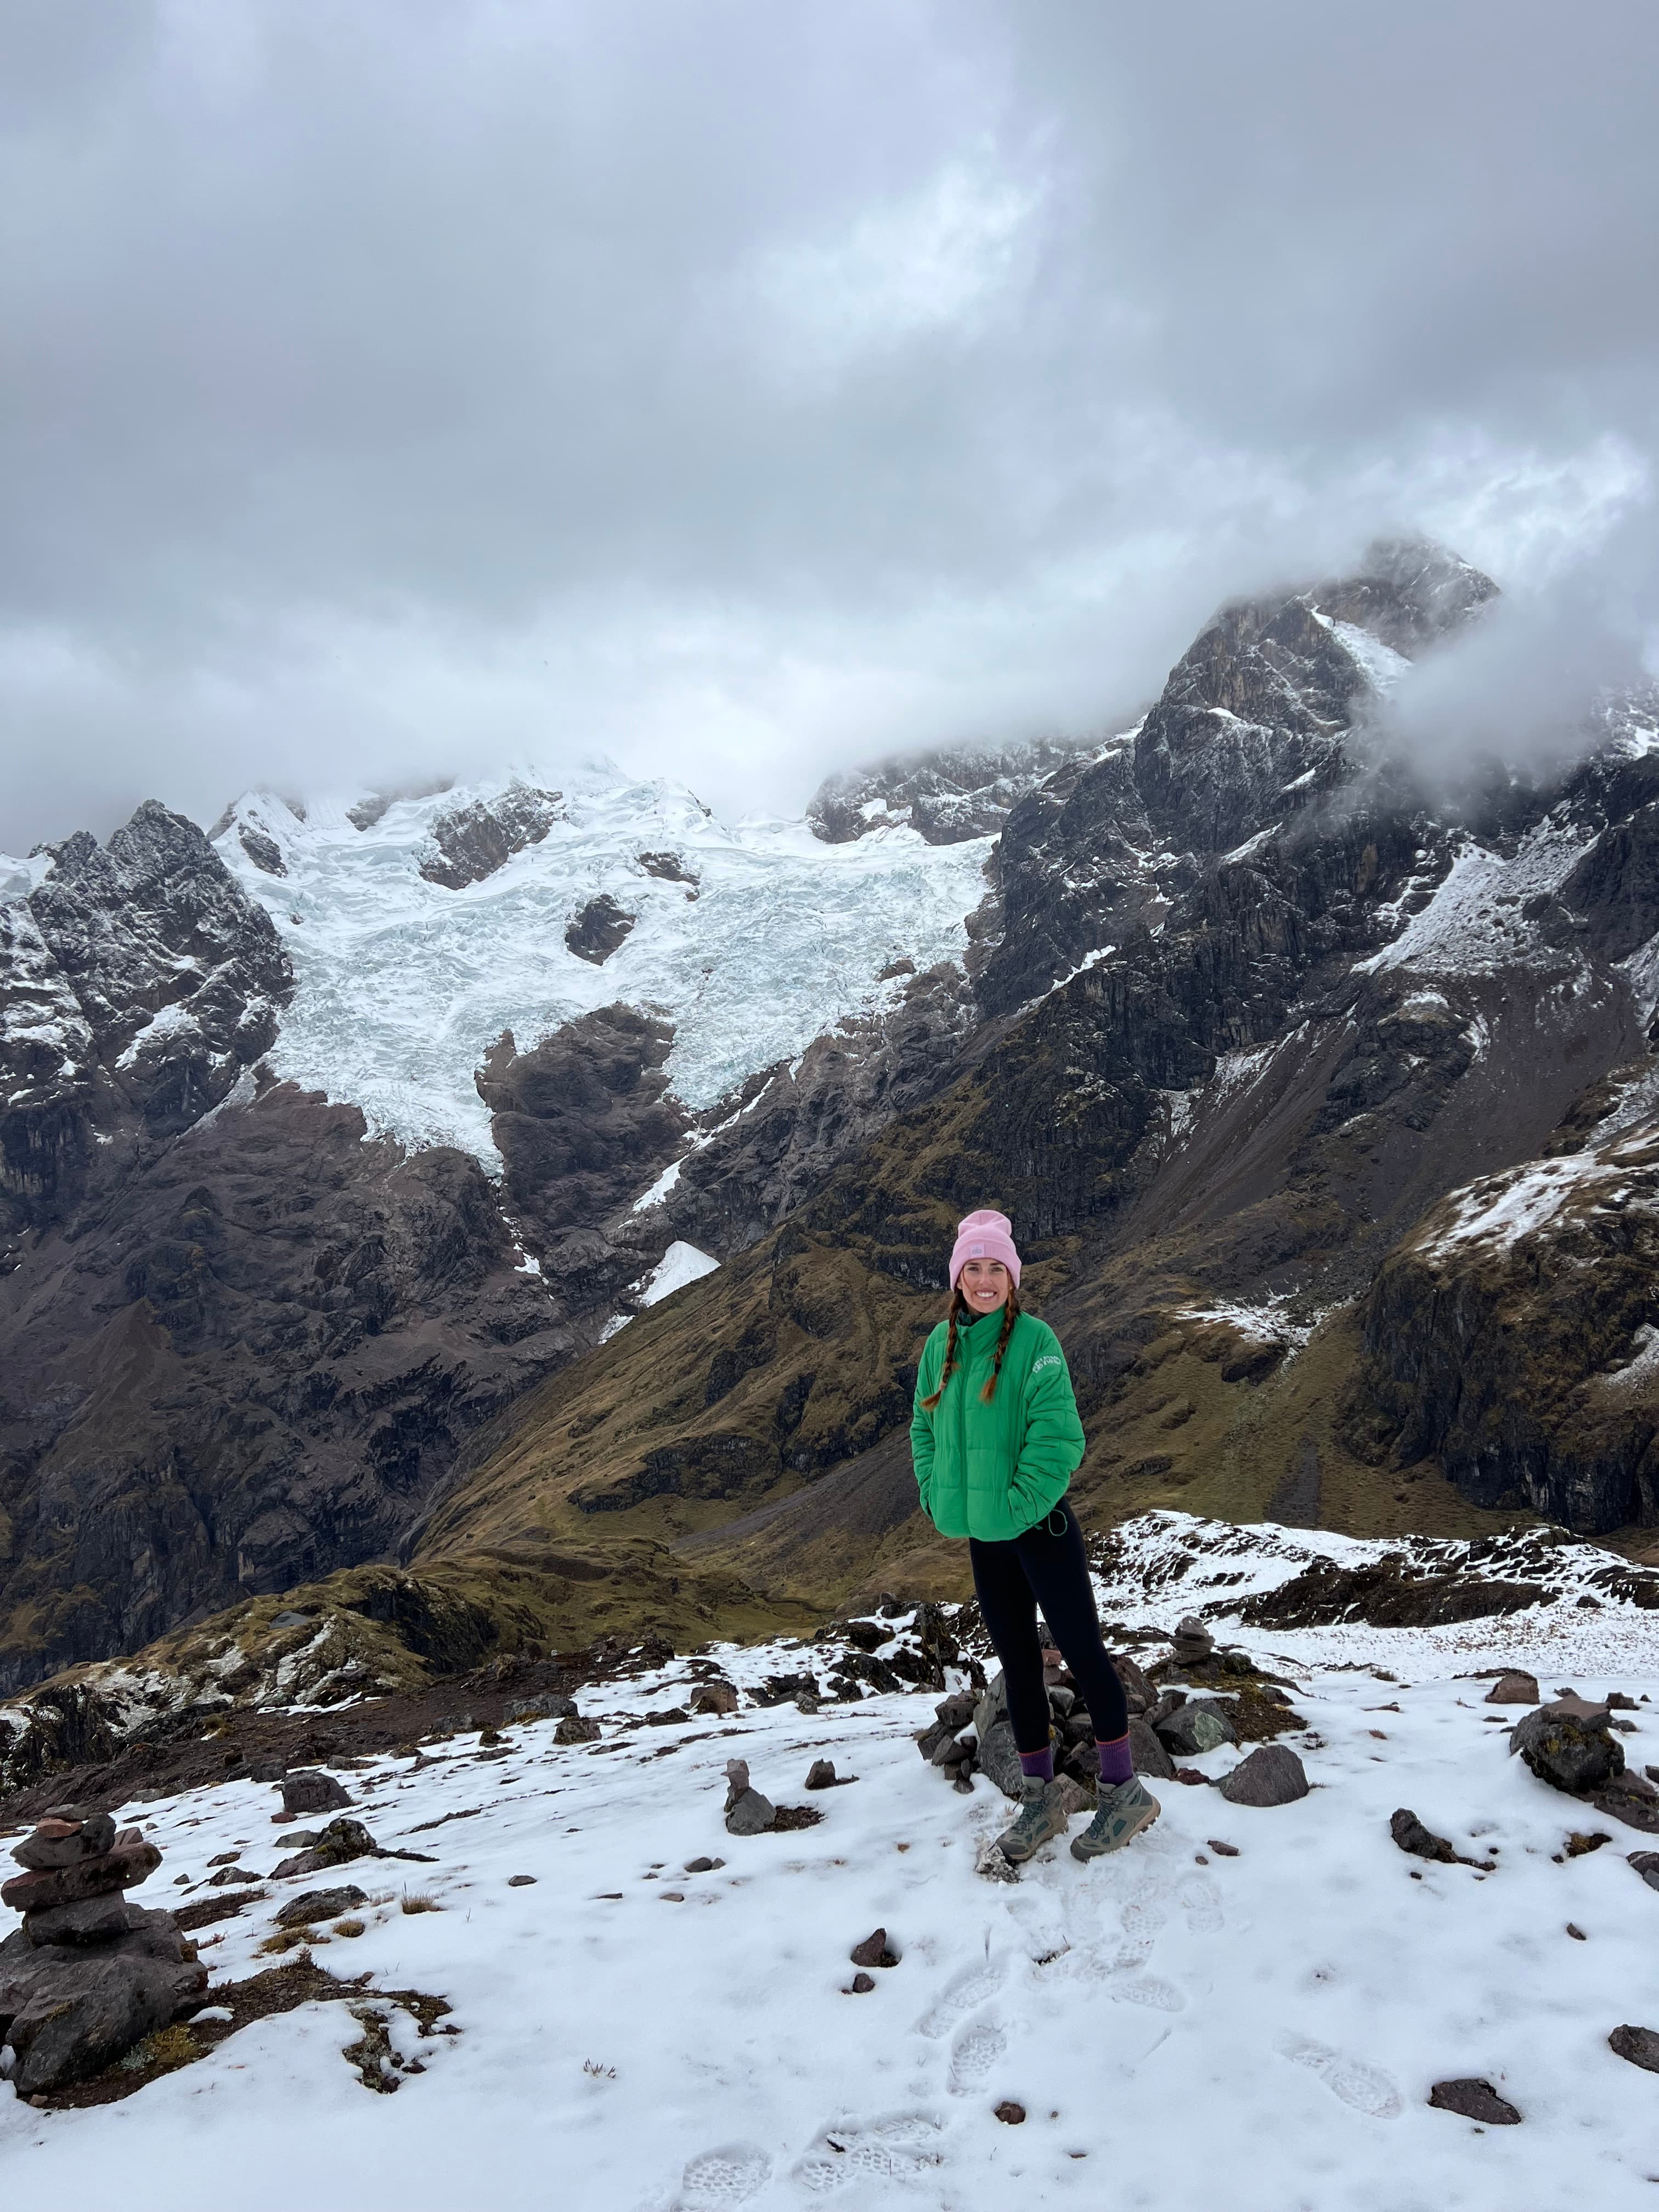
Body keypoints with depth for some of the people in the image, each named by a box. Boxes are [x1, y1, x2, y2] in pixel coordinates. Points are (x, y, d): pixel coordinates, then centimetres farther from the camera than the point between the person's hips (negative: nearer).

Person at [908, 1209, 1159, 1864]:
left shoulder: (1034, 1339, -13)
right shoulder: (941, 1343, 5)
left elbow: (1057, 1433, -19)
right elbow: (925, 1427, 15)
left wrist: (1020, 1503, -19)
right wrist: (937, 1495, 4)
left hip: (1039, 1522, -6)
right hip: (981, 1532, 6)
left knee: (1080, 1648, 1)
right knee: (1017, 1661, 14)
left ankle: (1124, 1790, 15)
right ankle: (1040, 1797, 26)